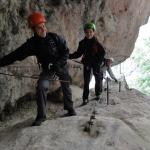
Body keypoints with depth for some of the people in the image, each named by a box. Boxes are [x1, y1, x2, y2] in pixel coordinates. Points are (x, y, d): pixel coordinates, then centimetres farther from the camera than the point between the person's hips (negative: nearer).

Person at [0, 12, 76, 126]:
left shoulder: (54, 37, -17)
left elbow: (66, 52, -12)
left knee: (66, 87, 11)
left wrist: (57, 65, -23)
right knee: (41, 87, -20)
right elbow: (15, 55, -13)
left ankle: (70, 109, 33)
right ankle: (41, 116, -8)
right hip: (47, 68, 0)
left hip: (61, 65, 0)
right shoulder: (32, 44, -13)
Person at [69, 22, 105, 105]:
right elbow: (78, 53, 2)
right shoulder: (82, 43, -3)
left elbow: (102, 52, -6)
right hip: (87, 64, 1)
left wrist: (99, 61, -16)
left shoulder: (96, 43, -10)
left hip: (96, 64, -1)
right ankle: (85, 98, 5)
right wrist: (69, 56, -9)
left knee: (97, 79, 14)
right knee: (86, 81, 1)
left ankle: (98, 94, 35)